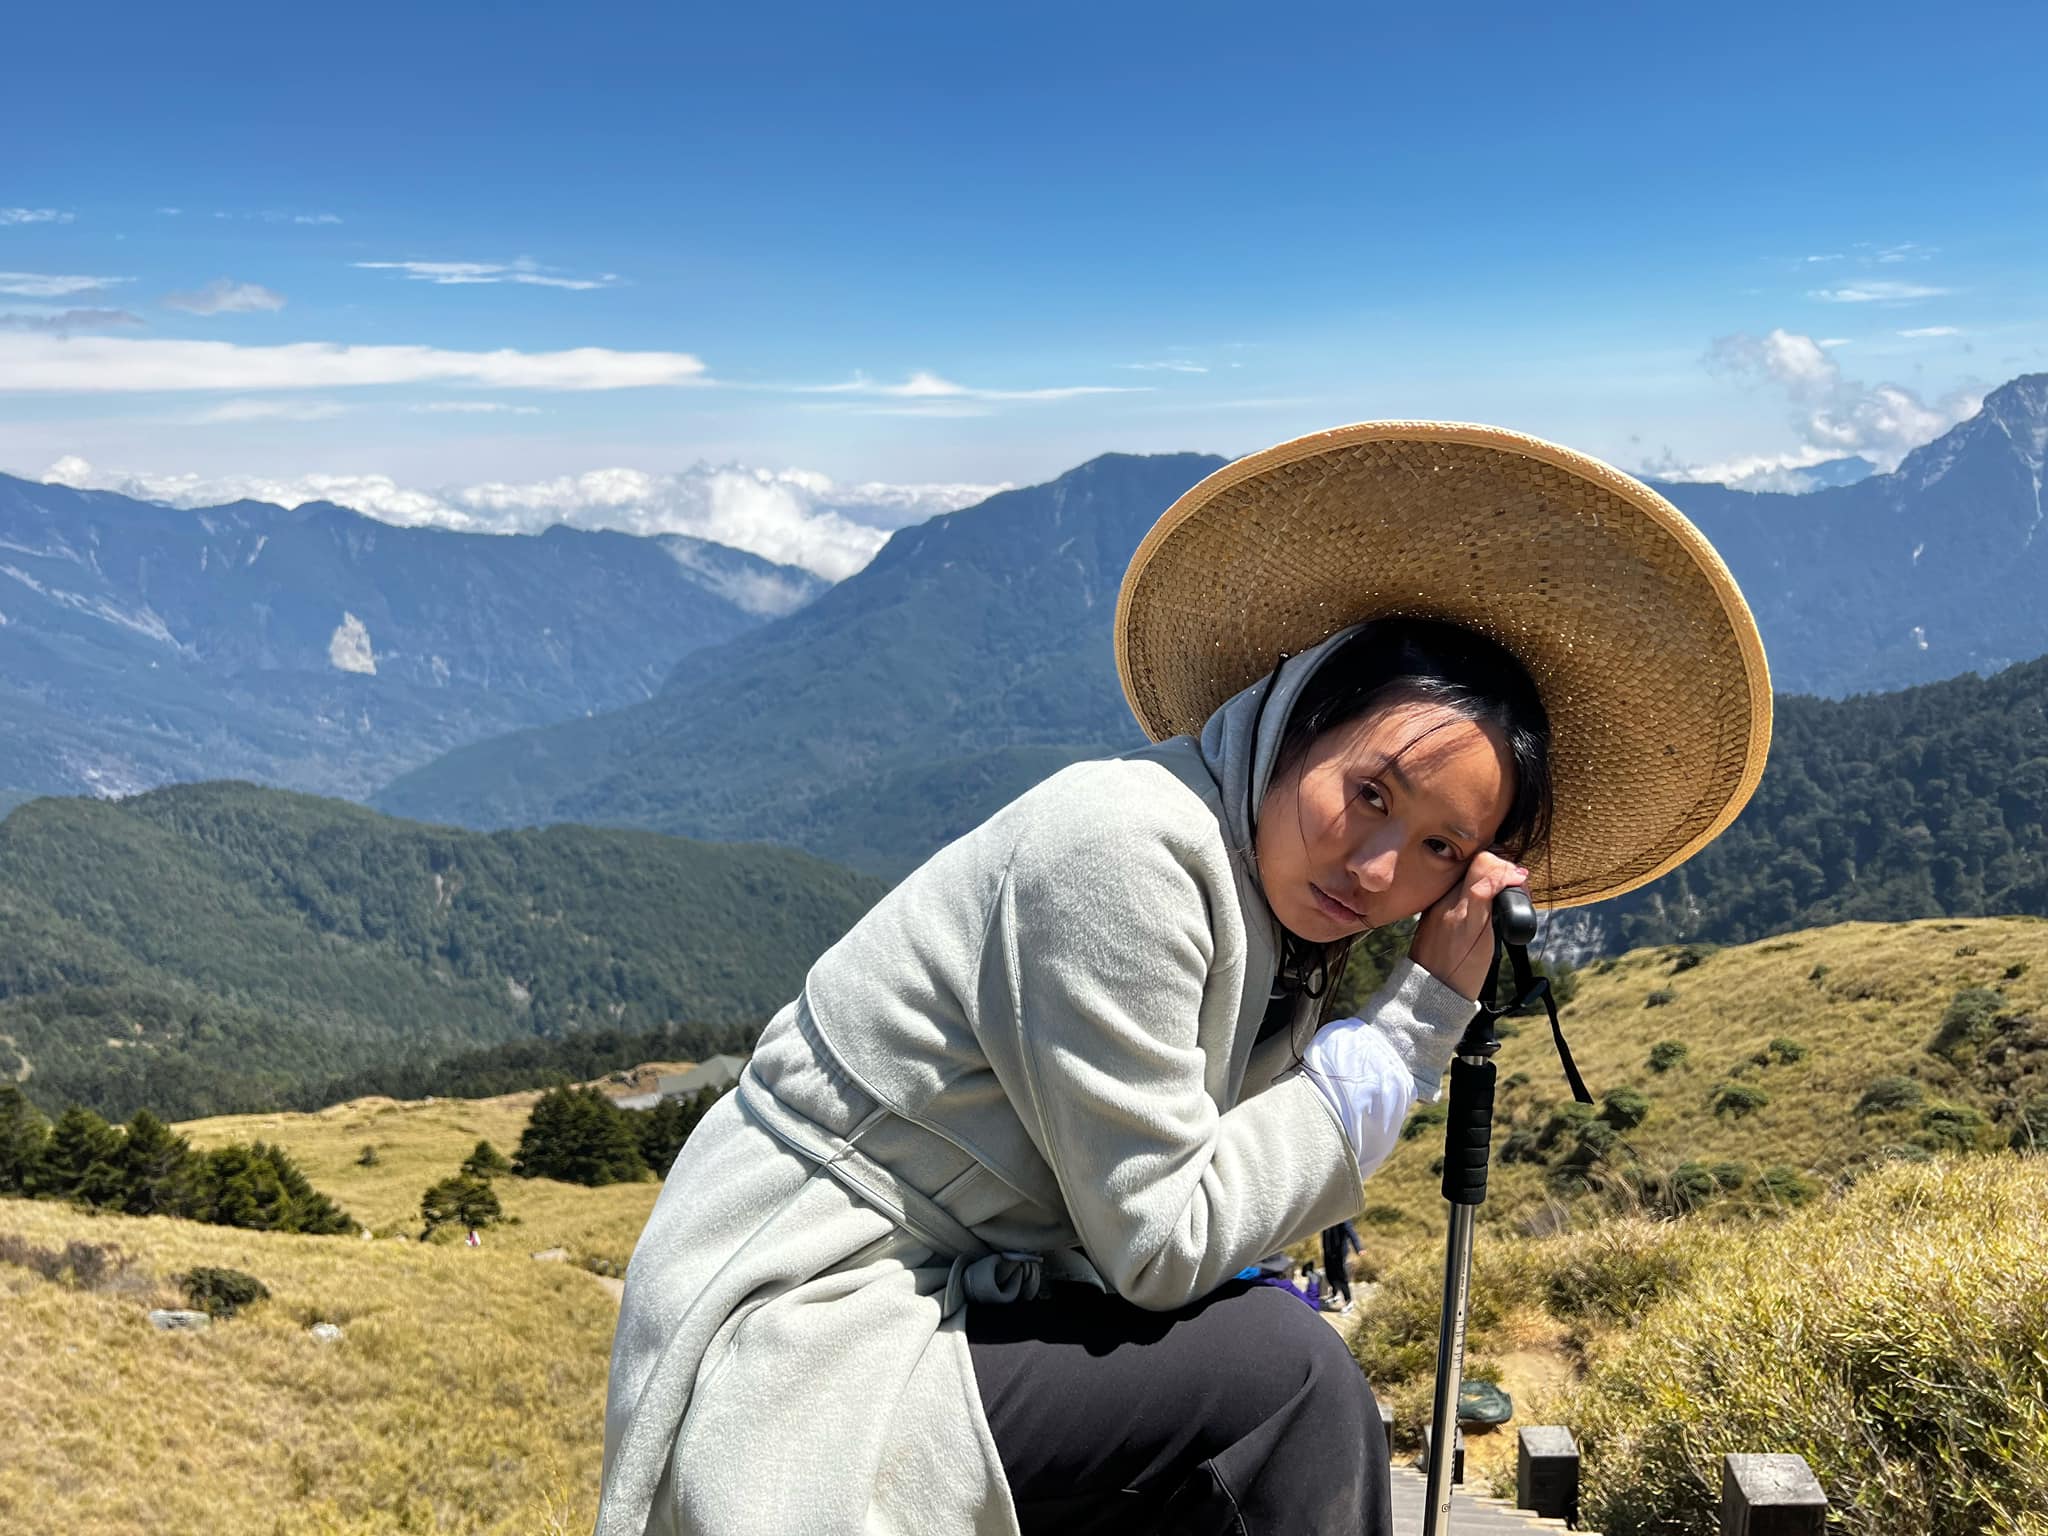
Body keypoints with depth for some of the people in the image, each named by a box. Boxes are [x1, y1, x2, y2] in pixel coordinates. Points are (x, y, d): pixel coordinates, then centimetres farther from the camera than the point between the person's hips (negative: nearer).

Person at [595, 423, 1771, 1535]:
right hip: (795, 1345, -8)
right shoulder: (1125, 842, -22)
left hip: (965, 1299, 9)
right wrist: (1420, 1016, -17)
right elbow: (1161, 1239, -22)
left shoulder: (1269, 909, 5)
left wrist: (1447, 1005, -3)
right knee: (1286, 1374, -18)